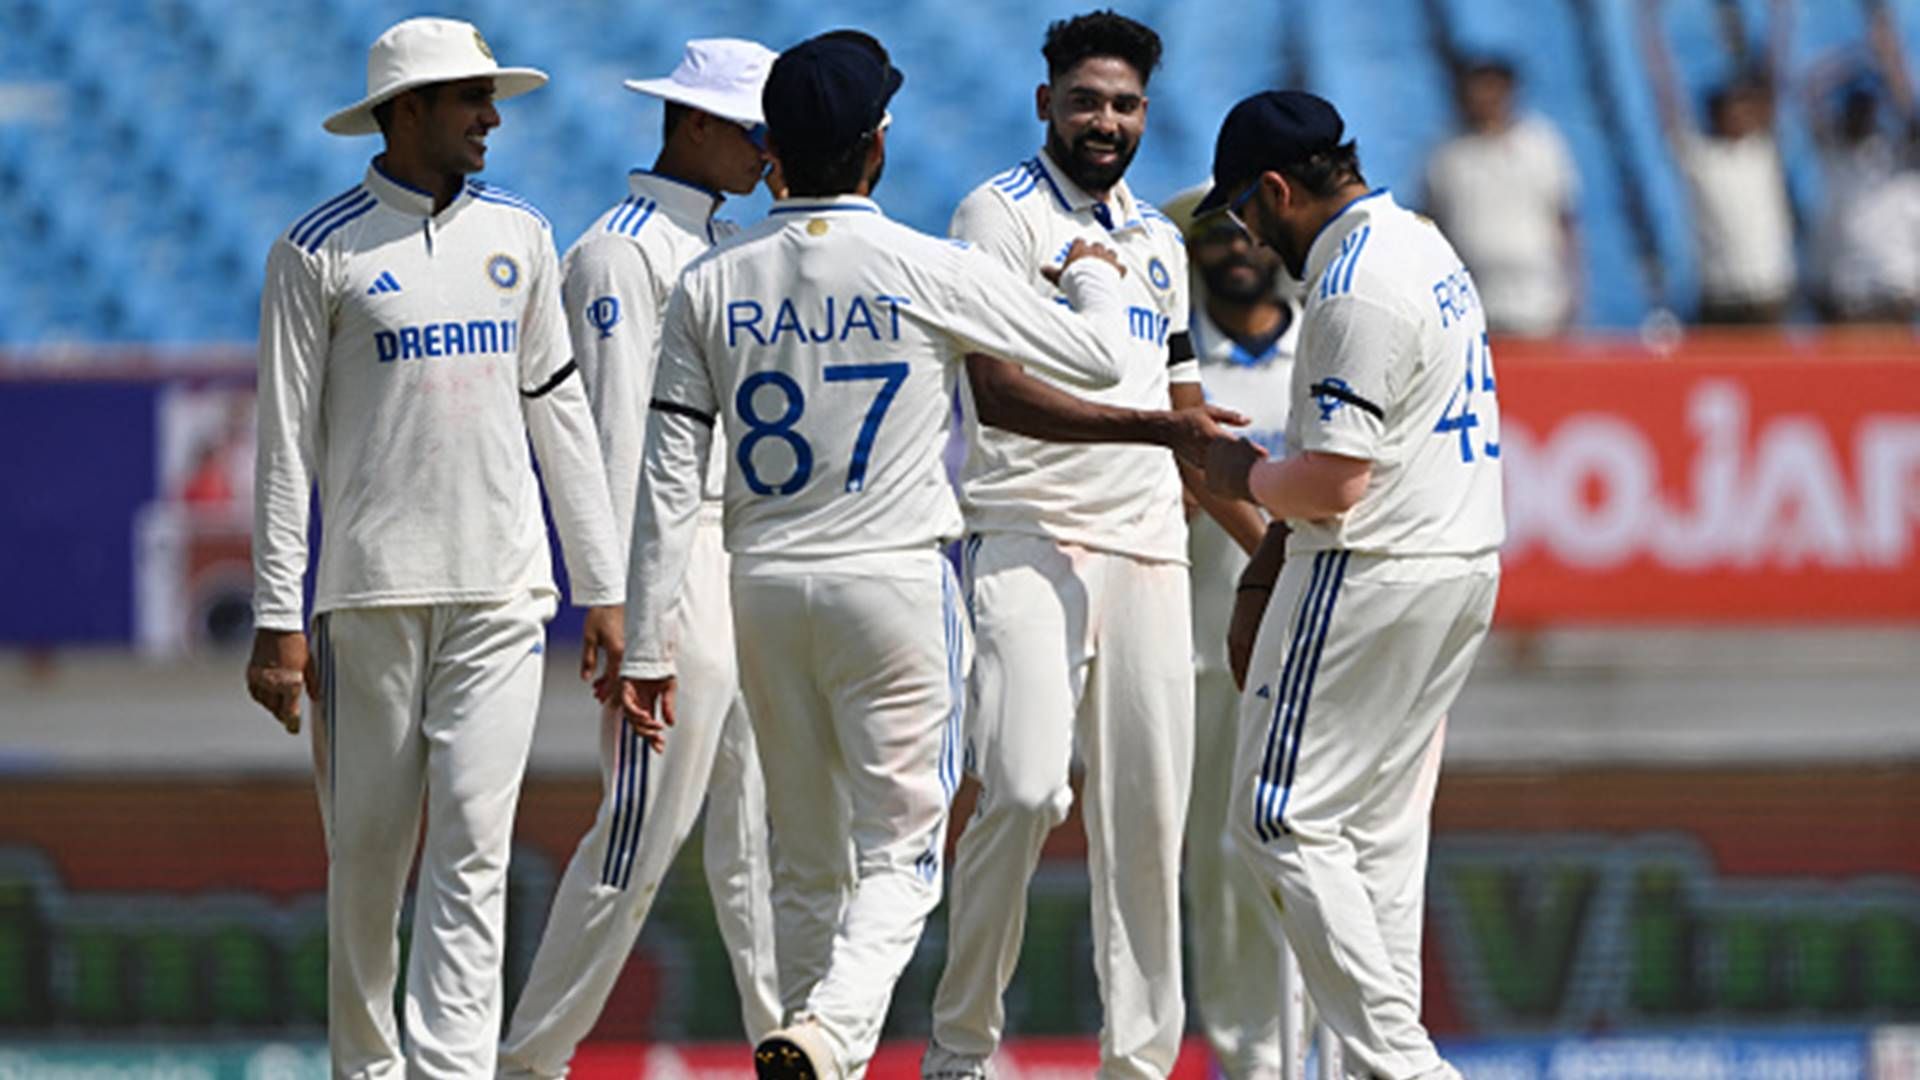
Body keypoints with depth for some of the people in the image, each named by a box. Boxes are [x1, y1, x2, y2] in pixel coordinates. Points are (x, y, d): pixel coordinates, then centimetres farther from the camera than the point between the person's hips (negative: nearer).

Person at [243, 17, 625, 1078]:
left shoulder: (518, 235, 11)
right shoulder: (321, 251, -3)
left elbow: (560, 412, 15)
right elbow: (285, 443, -4)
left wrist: (602, 590, 12)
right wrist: (276, 621, -9)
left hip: (500, 592, 3)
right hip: (371, 591, -3)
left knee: (473, 841, -7)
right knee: (367, 845, 3)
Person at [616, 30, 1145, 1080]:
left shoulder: (714, 283, 1)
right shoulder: (928, 273, -8)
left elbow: (668, 479, 0)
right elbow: (1095, 355, 4)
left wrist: (646, 645, 4)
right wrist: (1094, 275, 27)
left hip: (766, 588, 4)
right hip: (895, 581, -4)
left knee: (805, 860, 14)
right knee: (899, 850, -1)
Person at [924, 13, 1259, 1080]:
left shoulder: (1158, 241, 20)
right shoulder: (1003, 213, -2)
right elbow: (997, 394, -14)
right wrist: (1156, 428, -22)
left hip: (1148, 549, 7)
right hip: (1031, 540, -7)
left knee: (1148, 810, 3)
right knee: (1026, 790, -18)